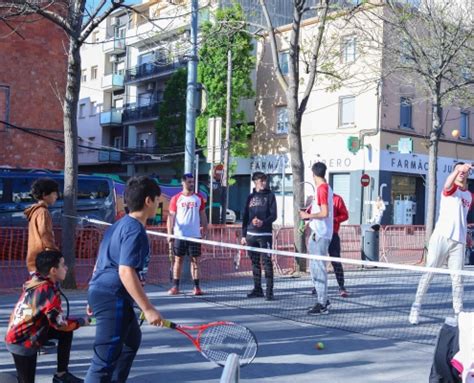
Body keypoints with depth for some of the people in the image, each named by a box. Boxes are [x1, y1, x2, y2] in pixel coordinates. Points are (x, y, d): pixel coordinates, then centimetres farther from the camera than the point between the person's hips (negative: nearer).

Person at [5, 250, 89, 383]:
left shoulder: (36, 280, -4)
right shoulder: (48, 291, -27)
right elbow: (60, 323, -20)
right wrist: (82, 321, -6)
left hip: (18, 334, 8)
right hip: (22, 344, -8)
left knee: (66, 332, 6)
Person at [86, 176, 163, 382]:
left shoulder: (120, 225, 15)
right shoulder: (135, 230, -15)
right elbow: (126, 272, -24)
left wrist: (96, 298, 29)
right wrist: (148, 309, -23)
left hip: (101, 292, 11)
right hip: (113, 298, -11)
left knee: (132, 340, 29)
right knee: (105, 360, -10)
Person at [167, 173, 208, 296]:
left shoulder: (199, 198, 7)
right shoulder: (176, 199, 1)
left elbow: (203, 215, 11)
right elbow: (171, 216, -1)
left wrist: (205, 230, 4)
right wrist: (169, 233, -9)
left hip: (195, 235, 1)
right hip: (179, 235, -1)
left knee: (195, 260, 3)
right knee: (178, 260, 4)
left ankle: (196, 287, 6)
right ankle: (175, 287, 9)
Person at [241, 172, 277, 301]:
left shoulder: (270, 196, 5)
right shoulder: (250, 197, 15)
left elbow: (273, 215, -3)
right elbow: (245, 217, 16)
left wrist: (263, 222, -21)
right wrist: (243, 235, 11)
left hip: (265, 234, -4)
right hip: (251, 234, 4)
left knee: (267, 262, -8)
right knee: (255, 262, 8)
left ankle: (269, 291, -6)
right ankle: (257, 289, 17)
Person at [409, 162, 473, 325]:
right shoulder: (451, 189, 3)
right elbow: (447, 184, -22)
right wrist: (458, 169, -39)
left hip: (459, 241, 4)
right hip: (442, 237, -4)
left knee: (457, 279, 3)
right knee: (429, 273, -5)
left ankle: (459, 313, 11)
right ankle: (416, 307, -2)